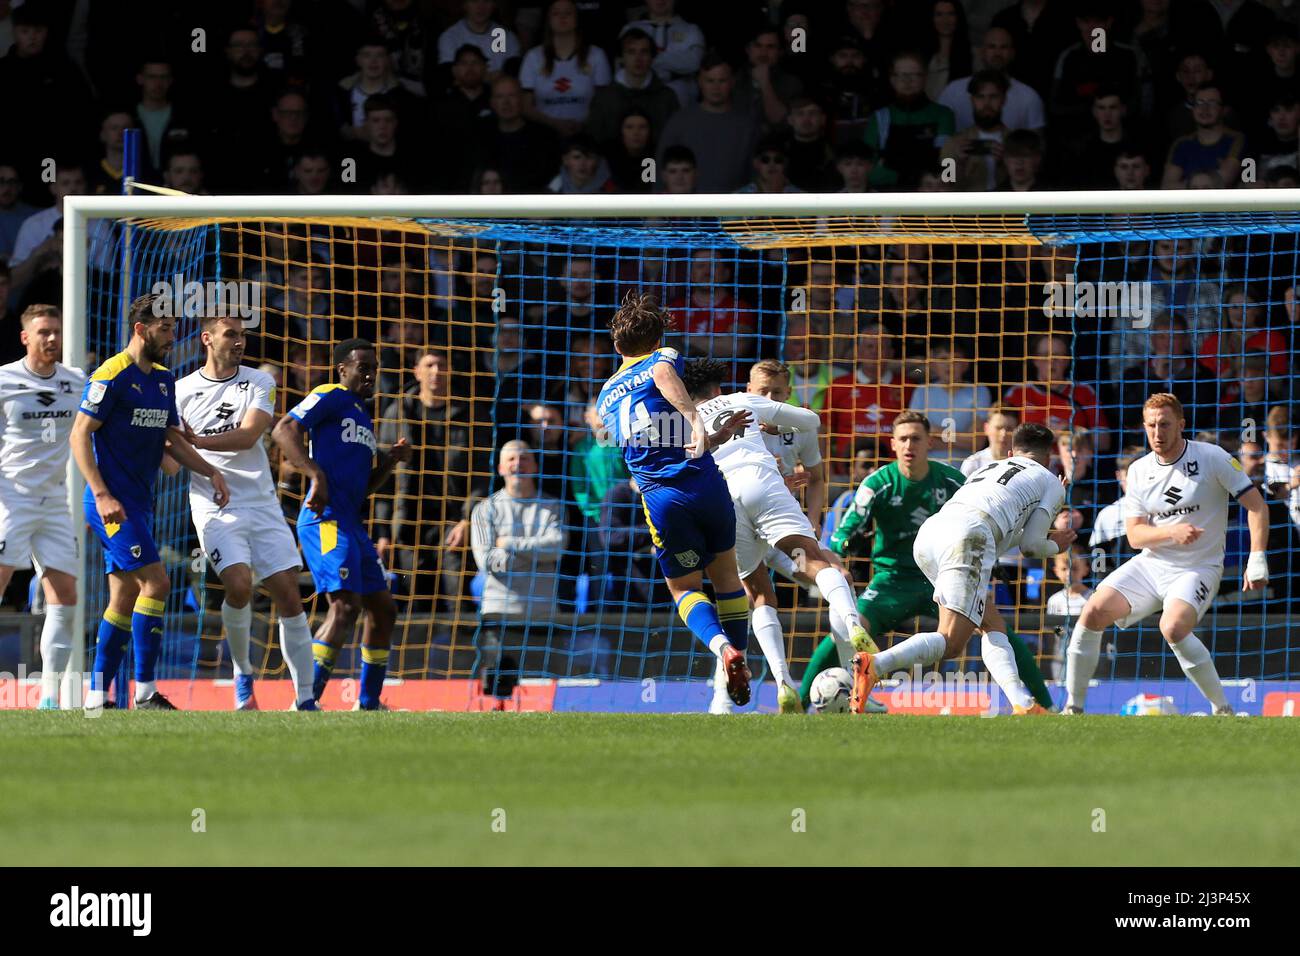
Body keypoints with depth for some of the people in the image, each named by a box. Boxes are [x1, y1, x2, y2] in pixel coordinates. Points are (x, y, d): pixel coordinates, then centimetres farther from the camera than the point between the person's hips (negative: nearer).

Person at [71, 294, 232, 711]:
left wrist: (210, 472, 6)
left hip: (139, 504, 9)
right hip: (113, 502, -9)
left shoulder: (164, 380, 14)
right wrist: (102, 495, -20)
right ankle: (145, 692, -14)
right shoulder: (111, 376, -11)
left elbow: (172, 440, 21)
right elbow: (79, 435, -13)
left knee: (126, 596, 8)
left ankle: (96, 697, 11)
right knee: (155, 582, -16)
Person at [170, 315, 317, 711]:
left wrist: (198, 441, -25)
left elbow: (248, 436, -12)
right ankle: (242, 674, 1)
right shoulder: (181, 392, 4)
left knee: (288, 593, -4)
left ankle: (305, 698, 1)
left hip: (262, 504, 2)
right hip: (215, 509, -2)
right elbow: (169, 460, 5)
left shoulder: (259, 382, 4)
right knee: (239, 585, -23)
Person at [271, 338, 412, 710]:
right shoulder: (330, 397, -2)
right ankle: (306, 702, -22)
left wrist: (390, 461, 12)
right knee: (345, 606, -19)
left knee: (383, 609, 14)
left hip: (352, 524, 10)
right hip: (326, 517, -10)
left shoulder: (363, 417, 25)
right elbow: (284, 431, -16)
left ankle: (369, 704, 23)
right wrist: (316, 474, -26)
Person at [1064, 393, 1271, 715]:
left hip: (1198, 567, -5)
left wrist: (1257, 561, -16)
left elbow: (1256, 504, -8)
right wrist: (1171, 532, -20)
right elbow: (1134, 534, 1)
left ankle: (1223, 709, -16)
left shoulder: (1211, 457, -9)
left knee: (1173, 628, -32)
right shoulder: (1140, 470, 4)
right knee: (1093, 612, -13)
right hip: (1150, 564, 5)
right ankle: (1073, 707, -2)